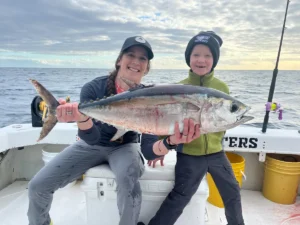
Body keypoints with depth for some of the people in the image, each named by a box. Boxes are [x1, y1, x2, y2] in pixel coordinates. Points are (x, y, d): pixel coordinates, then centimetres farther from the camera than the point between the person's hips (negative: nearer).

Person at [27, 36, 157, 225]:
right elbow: (92, 138, -25)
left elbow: (149, 147, -22)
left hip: (124, 147, -1)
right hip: (92, 145, 2)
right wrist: (81, 117, -47)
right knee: (37, 186, -5)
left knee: (128, 178, -35)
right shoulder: (93, 88, -19)